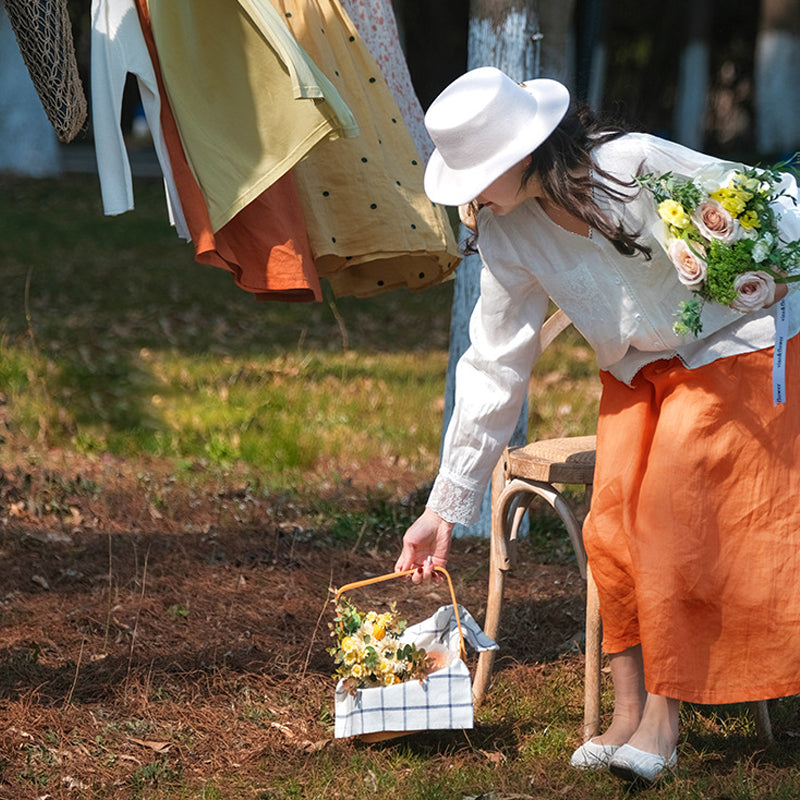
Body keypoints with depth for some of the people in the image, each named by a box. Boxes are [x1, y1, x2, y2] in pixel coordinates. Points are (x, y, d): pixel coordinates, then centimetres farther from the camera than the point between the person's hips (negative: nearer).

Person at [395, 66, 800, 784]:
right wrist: (447, 506, -4)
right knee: (614, 522, -10)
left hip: (734, 347, -5)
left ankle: (663, 721, -10)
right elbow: (493, 367, -5)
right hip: (635, 369, 5)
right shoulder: (506, 232, -11)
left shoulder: (636, 166, -29)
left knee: (673, 519, -16)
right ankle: (628, 712, -1)